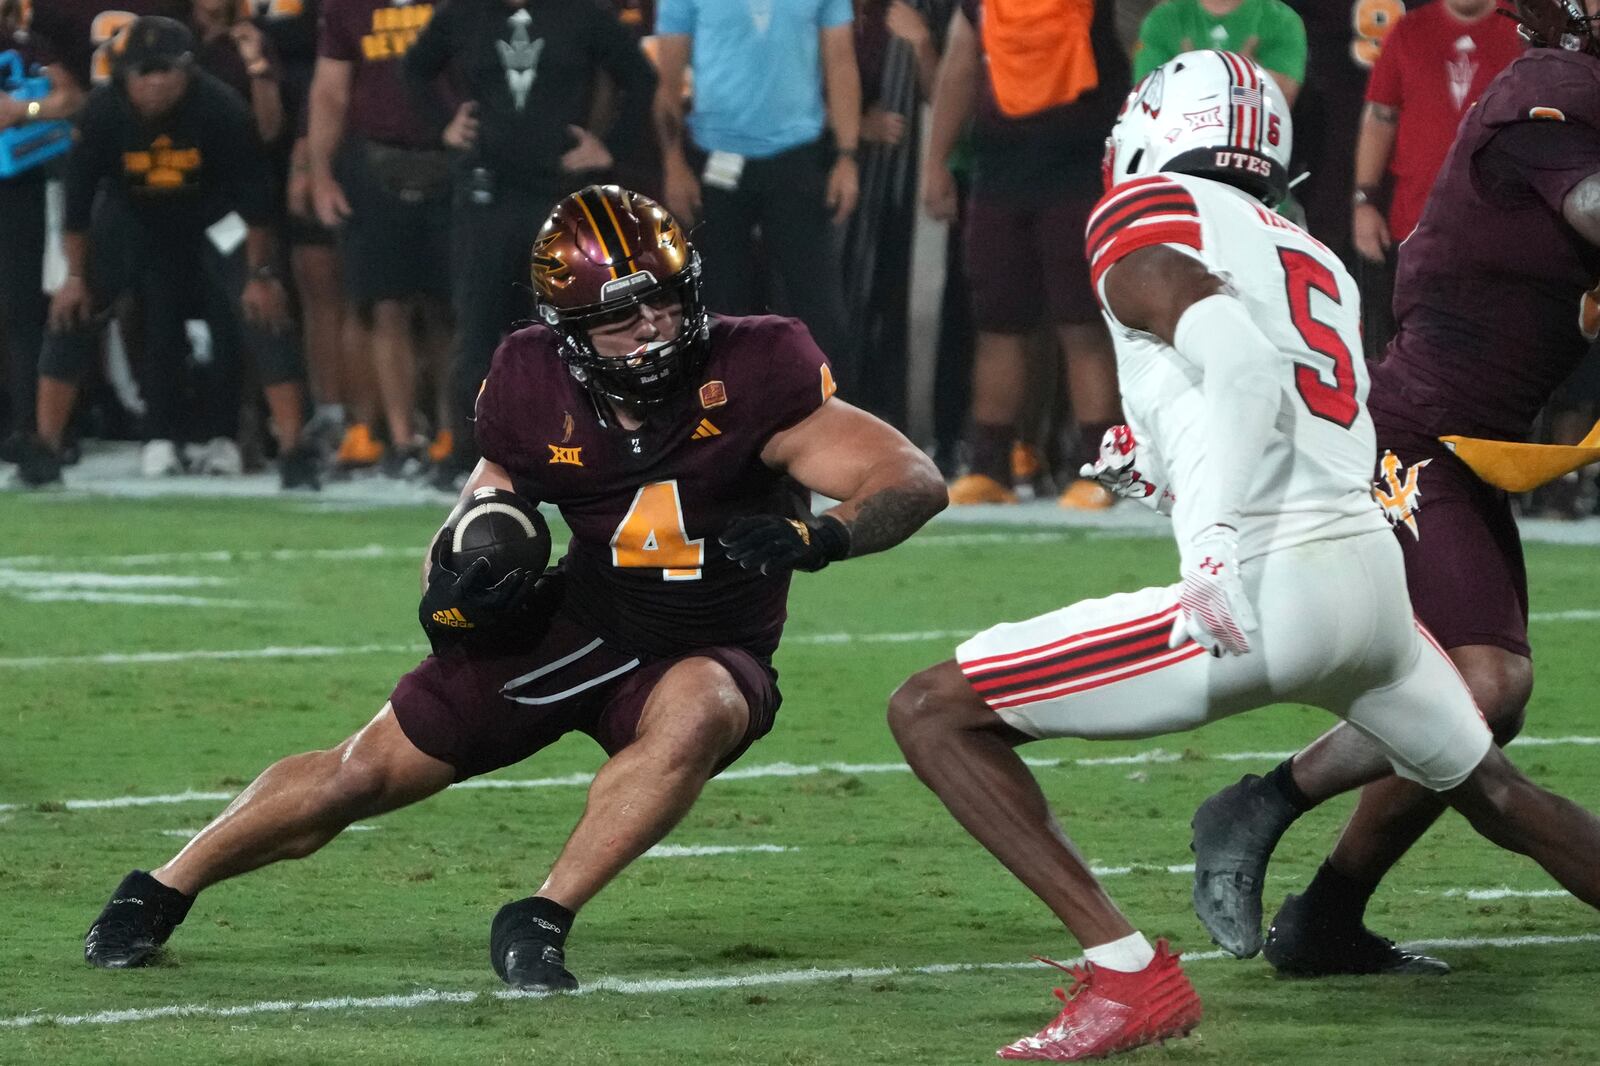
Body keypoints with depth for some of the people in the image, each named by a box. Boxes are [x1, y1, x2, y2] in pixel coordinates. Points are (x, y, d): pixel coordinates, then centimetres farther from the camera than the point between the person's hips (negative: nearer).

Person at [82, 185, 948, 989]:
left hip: (706, 654, -2)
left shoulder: (750, 375, -24)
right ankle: (160, 893, 27)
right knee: (365, 772, 3)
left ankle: (539, 922, -26)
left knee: (694, 713, -38)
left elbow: (915, 483, -27)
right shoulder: (537, 394, -14)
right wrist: (454, 594, -21)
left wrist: (814, 538, -47)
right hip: (571, 623, 2)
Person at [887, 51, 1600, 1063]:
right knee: (1492, 791, 32)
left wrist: (1219, 546, -26)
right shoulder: (1315, 259, 23)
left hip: (1262, 595, -7)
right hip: (1376, 571, 7)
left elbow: (1245, 366, -18)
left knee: (933, 714, -1)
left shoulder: (1149, 232, 1)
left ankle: (1130, 975, -10)